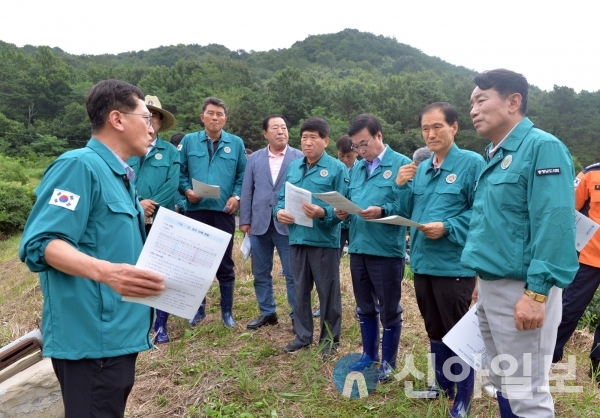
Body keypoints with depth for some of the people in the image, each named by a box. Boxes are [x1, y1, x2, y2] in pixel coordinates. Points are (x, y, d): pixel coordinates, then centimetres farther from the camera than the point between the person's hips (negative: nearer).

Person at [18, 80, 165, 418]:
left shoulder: (120, 176, 14)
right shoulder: (81, 165, -14)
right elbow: (42, 242, -23)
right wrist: (104, 272, -37)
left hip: (118, 335, 9)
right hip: (92, 338, -9)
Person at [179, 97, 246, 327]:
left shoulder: (236, 143, 6)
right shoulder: (188, 141, 6)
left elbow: (242, 175, 5)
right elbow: (180, 172, 6)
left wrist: (236, 196, -10)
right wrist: (186, 190, -11)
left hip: (223, 211, 0)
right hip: (195, 210, 1)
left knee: (225, 263, 7)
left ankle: (227, 311, 20)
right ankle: (198, 308, 26)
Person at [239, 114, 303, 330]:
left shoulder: (300, 157, 1)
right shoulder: (254, 159, 10)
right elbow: (247, 191, 8)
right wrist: (245, 220, 3)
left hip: (289, 224, -3)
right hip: (259, 224, 4)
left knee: (293, 274, 2)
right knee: (261, 273, 13)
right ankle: (267, 312, 28)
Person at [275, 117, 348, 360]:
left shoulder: (337, 168, -6)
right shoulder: (293, 167, 11)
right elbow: (282, 198, 14)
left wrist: (323, 213, -28)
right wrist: (279, 211, -7)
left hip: (324, 240, -5)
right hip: (297, 238, 5)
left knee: (328, 292, 7)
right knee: (300, 290, 15)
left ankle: (330, 339, 24)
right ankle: (302, 335, 31)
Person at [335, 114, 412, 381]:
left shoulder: (401, 164, -7)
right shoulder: (357, 169, 14)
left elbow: (408, 207, -14)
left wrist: (382, 211, -28)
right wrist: (343, 212, -5)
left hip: (387, 250, -6)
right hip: (358, 248, 7)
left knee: (389, 310, 9)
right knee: (365, 307, 19)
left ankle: (388, 362, 26)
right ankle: (369, 355, 36)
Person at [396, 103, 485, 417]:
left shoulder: (471, 162, -9)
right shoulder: (420, 168, 12)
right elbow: (409, 213, 14)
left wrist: (447, 228, -23)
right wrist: (400, 186, -2)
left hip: (453, 264, -7)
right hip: (422, 262, 7)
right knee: (435, 331, 19)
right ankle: (443, 385, 37)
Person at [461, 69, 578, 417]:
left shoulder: (543, 147, -13)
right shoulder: (495, 155, 14)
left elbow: (555, 224, -21)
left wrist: (536, 292, -24)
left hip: (521, 289, -9)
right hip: (490, 286, 9)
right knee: (503, 384, 21)